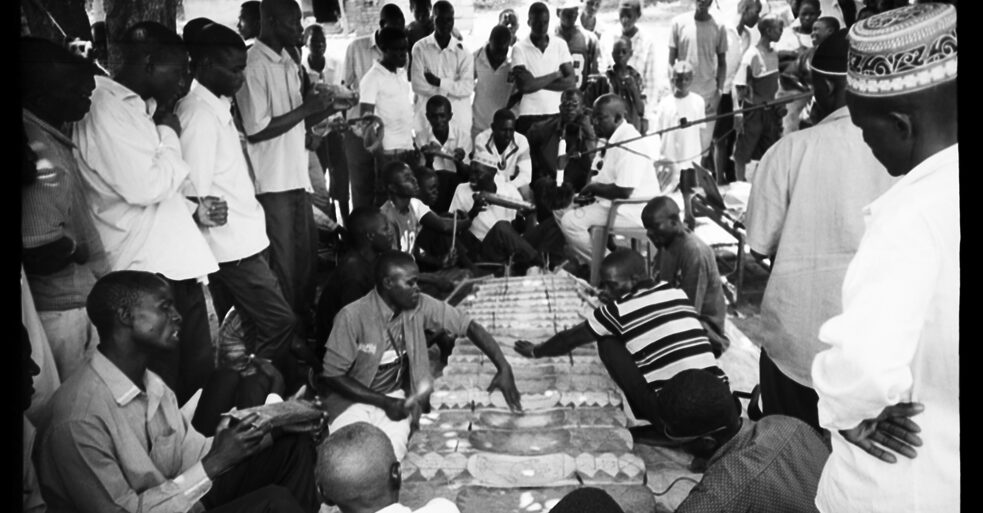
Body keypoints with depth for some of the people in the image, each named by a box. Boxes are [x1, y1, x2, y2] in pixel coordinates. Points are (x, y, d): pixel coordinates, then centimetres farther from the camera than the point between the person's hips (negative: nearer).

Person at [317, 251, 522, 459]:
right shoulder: (352, 317, -21)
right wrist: (384, 402, -21)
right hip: (352, 398, -2)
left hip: (395, 395, 3)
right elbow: (332, 375, -15)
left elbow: (469, 326, -5)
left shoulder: (420, 306, -10)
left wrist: (504, 367, -16)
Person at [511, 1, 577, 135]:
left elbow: (571, 82, -3)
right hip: (529, 115, -2)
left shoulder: (560, 44, 4)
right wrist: (556, 75, -7)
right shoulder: (519, 48, -4)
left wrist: (537, 82, -11)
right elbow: (524, 86, -15)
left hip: (557, 113, 2)